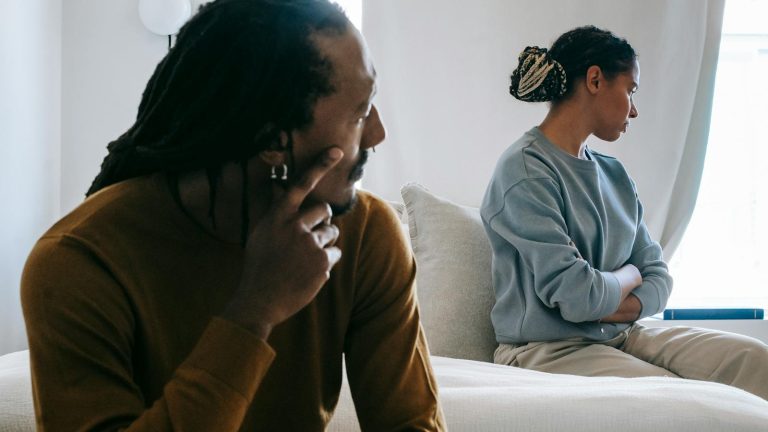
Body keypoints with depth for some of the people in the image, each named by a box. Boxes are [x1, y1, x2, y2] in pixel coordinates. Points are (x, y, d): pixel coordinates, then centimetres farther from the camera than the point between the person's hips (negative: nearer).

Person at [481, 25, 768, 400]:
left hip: (620, 336, 8)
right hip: (549, 349, -7)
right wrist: (629, 276, 1)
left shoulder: (614, 174, 13)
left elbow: (658, 275, 11)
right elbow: (576, 295, -20)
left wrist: (616, 307, -10)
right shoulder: (524, 171, -13)